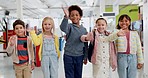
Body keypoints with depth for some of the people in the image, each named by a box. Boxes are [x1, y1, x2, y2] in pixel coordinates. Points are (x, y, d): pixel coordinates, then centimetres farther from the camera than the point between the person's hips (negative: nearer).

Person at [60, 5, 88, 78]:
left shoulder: (84, 29, 5)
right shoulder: (69, 26, -7)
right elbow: (63, 28, -33)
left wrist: (85, 57, 11)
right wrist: (66, 17, -47)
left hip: (79, 56, 4)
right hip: (68, 56, -3)